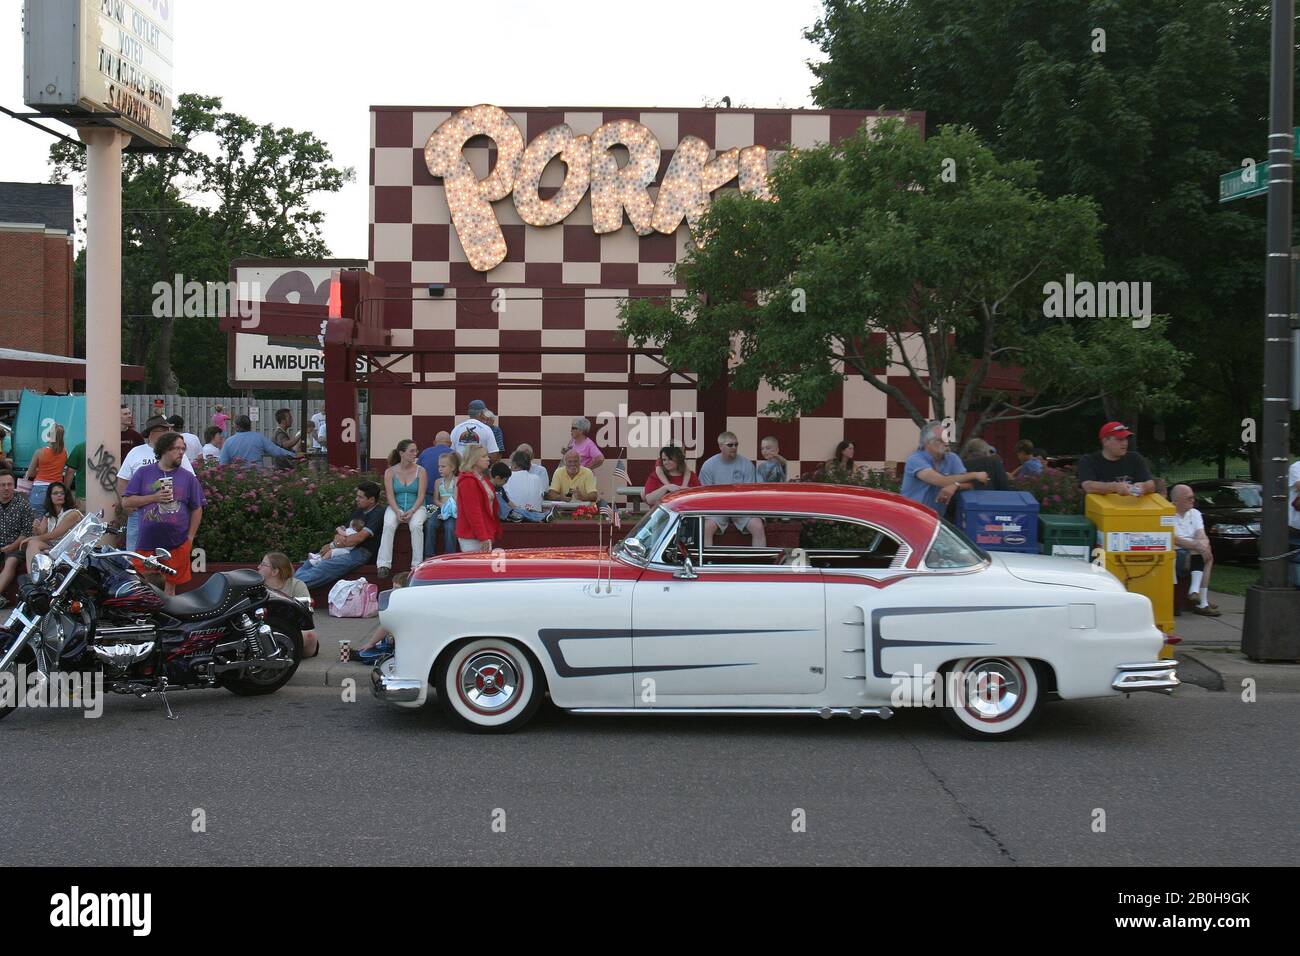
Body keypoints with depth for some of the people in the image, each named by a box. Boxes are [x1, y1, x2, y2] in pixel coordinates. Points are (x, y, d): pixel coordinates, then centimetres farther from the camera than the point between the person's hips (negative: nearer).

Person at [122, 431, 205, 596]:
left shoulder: (188, 477, 7)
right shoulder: (143, 473, 5)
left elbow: (197, 509, 9)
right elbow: (126, 502, 2)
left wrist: (190, 538, 2)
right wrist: (154, 498, -10)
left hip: (177, 544, 1)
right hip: (146, 543, -1)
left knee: (171, 585, 9)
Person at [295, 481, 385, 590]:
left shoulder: (378, 514, -7)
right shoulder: (358, 511, 22)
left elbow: (360, 537, -17)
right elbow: (343, 530, 20)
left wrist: (332, 545, -12)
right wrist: (338, 537, -8)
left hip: (361, 552, -9)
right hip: (348, 548, 9)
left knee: (326, 566, -31)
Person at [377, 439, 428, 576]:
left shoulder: (420, 471, 1)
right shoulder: (390, 472, 3)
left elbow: (421, 496, -5)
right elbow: (390, 496, -3)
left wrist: (411, 512, -20)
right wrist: (398, 512, -20)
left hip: (416, 507, -1)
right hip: (396, 507, 1)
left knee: (416, 525, -33)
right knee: (388, 525, -30)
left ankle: (417, 564, -28)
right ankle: (384, 564, -29)